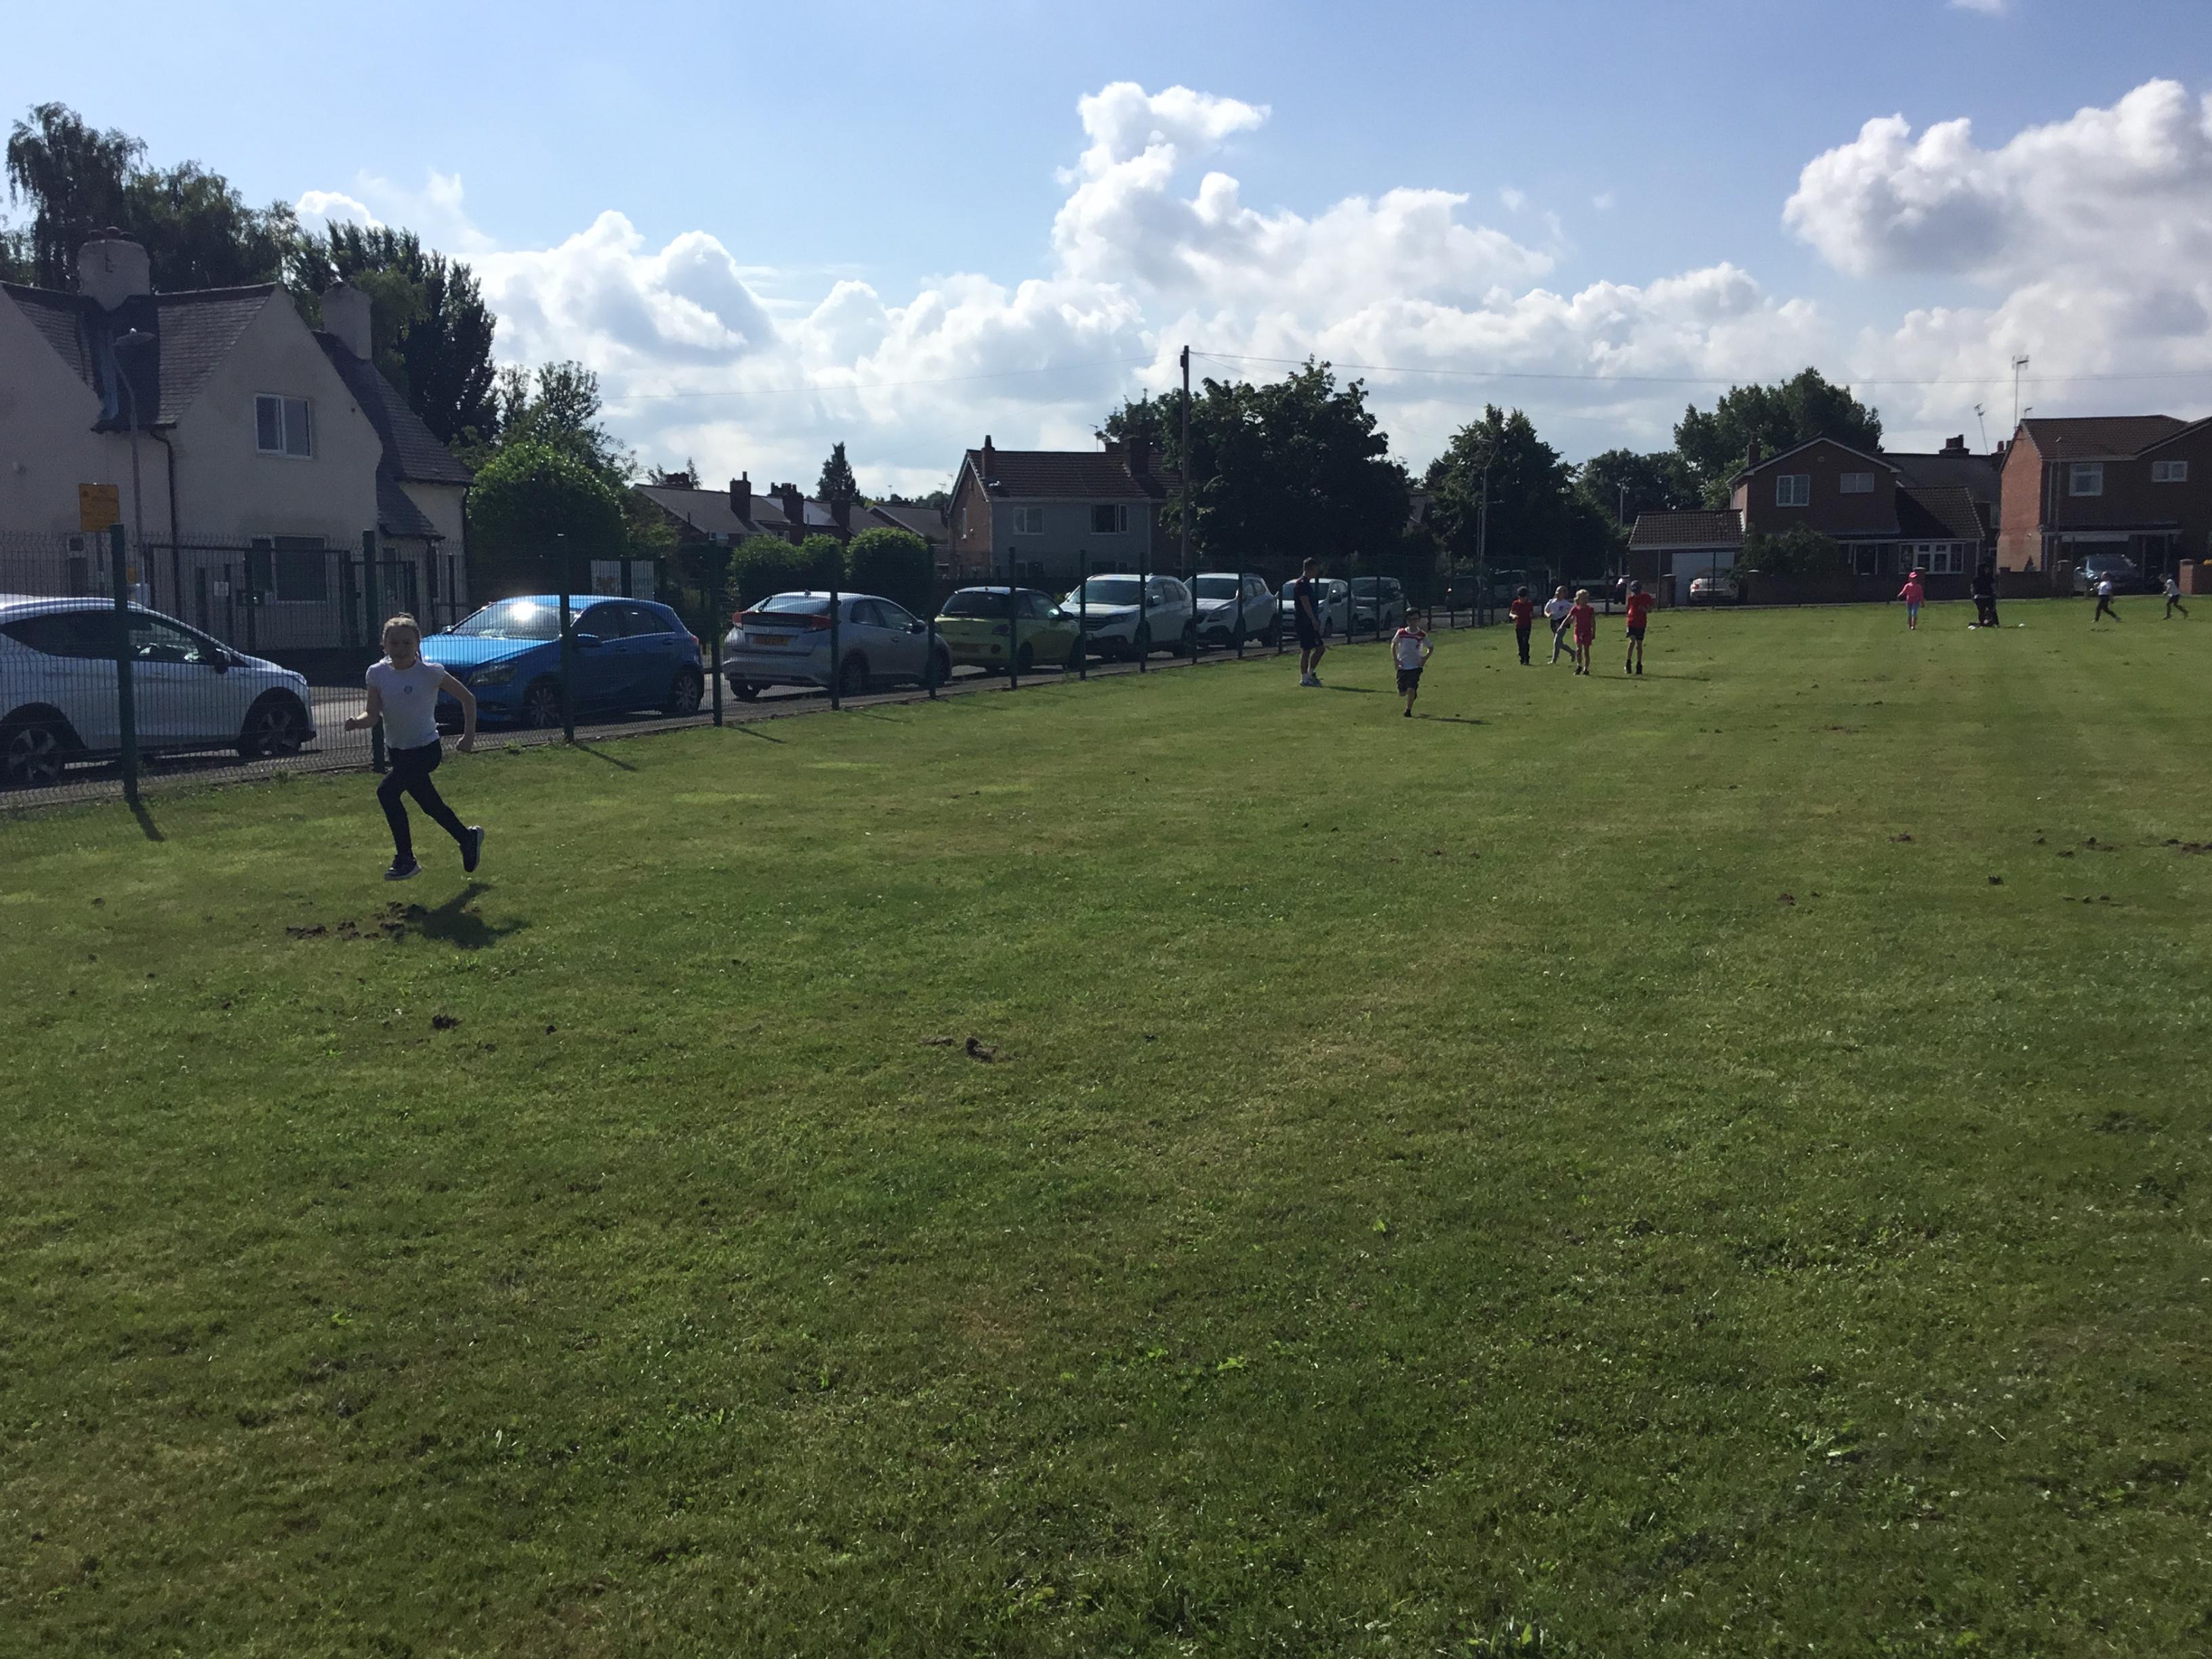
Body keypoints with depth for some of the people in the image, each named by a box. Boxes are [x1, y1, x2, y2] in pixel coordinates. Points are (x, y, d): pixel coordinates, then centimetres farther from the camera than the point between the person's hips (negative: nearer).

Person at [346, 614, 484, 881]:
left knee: (387, 791, -23)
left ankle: (405, 859, -13)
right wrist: (357, 722, -29)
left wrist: (469, 736, -7)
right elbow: (373, 715, -7)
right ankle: (469, 838, 42)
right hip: (396, 750, 5)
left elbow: (467, 698, -6)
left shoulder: (430, 673, -16)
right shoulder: (378, 673, -5)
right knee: (432, 805, 16)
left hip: (426, 749, -5)